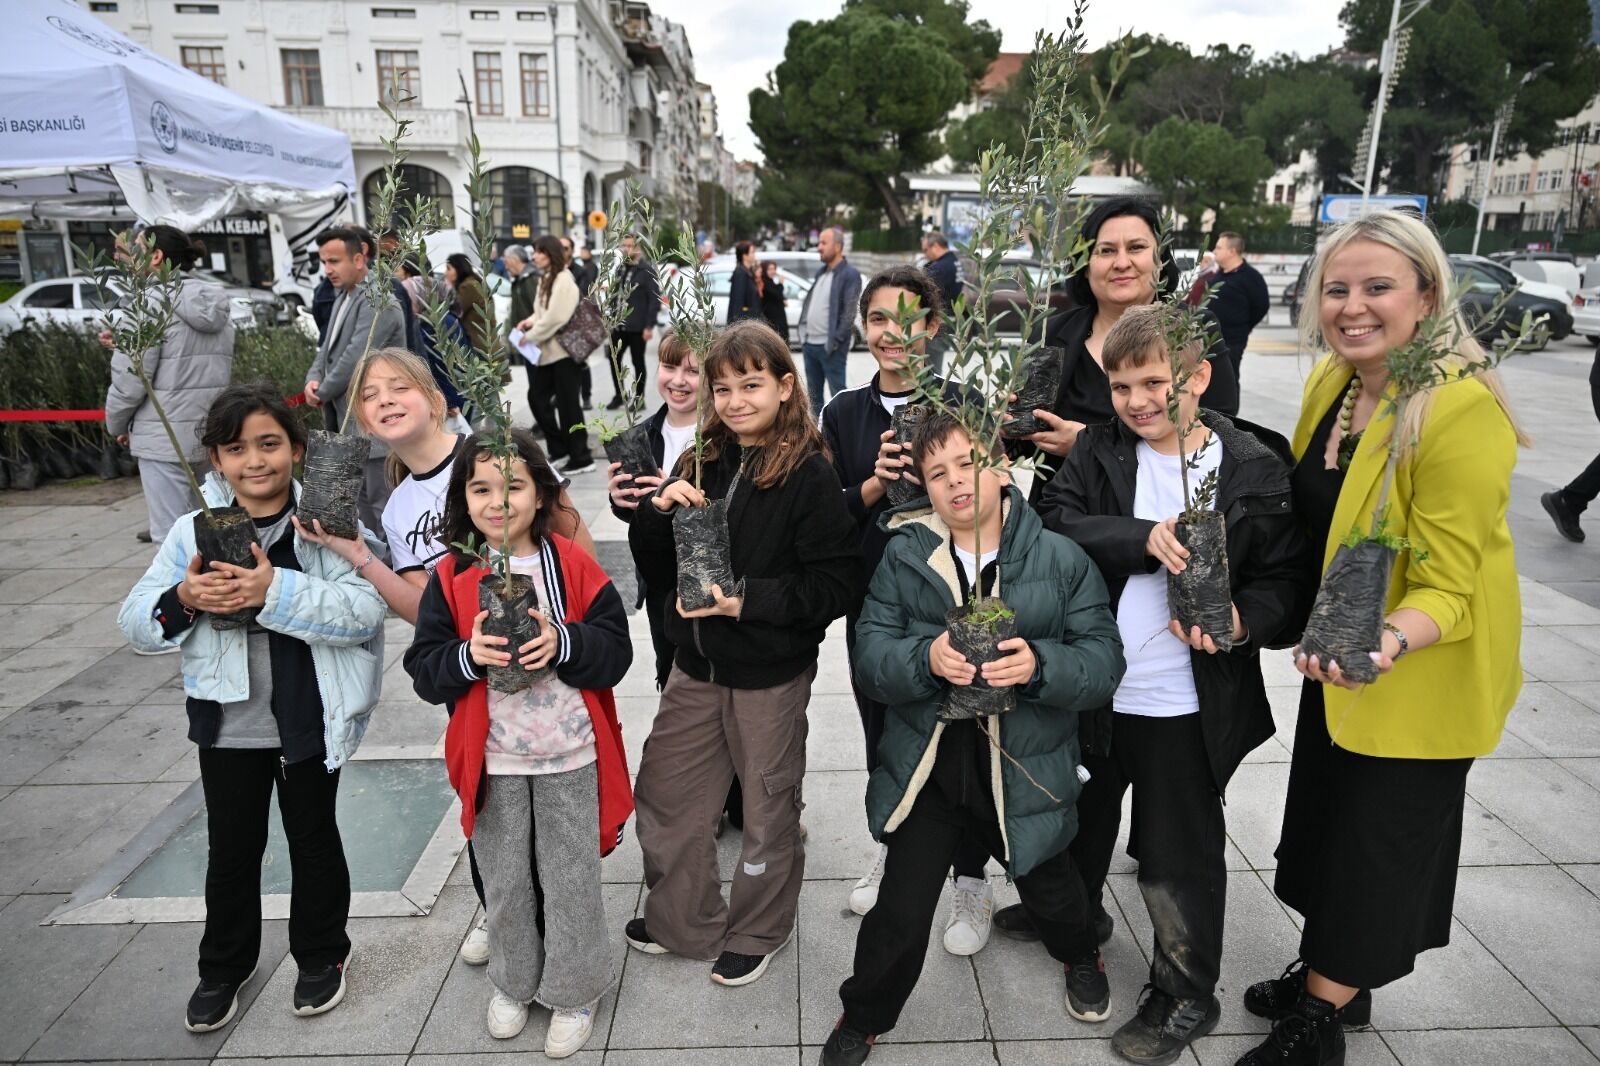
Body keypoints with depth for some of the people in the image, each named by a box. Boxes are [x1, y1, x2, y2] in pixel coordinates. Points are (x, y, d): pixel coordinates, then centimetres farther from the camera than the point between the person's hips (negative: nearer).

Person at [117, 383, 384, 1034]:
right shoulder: (195, 531, -2)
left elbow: (366, 611, -23)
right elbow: (135, 622, -1)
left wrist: (278, 591, -32)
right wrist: (183, 599, -21)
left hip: (309, 722, -3)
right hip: (227, 724, 3)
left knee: (313, 839, 17)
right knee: (230, 847, 19)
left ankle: (322, 955, 38)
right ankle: (224, 967, 41)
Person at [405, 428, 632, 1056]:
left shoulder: (573, 565, -7)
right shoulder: (450, 578, -3)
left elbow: (616, 650, -9)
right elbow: (423, 670, -4)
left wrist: (564, 643, -26)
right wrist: (468, 655, -24)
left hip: (570, 758, -1)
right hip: (491, 763, 2)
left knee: (571, 881, 11)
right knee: (504, 884, 19)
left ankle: (575, 991, 33)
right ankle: (513, 983, 42)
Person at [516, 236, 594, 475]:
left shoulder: (563, 279, -14)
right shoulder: (545, 278, 13)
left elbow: (555, 317, -20)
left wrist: (529, 337, -13)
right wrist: (530, 322, 1)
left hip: (565, 350, -9)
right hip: (548, 350, 9)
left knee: (567, 404, -3)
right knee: (537, 397, 10)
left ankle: (581, 458, 9)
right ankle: (559, 447, 23)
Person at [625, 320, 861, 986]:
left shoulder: (808, 475, -14)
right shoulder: (701, 463, 3)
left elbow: (837, 583, -18)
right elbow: (654, 570, 7)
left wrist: (749, 601, -25)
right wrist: (660, 511, -12)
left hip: (771, 673, -6)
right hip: (696, 663, 6)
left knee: (767, 807, 13)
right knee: (663, 794, 16)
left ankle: (758, 932, 39)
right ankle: (683, 923, 40)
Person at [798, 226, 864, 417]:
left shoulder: (850, 275, -9)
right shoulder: (821, 273, 16)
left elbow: (849, 312, -15)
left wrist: (836, 341, -18)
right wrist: (804, 335, 10)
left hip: (830, 347, -8)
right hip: (810, 344, 8)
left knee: (838, 393, -3)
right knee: (813, 393, 14)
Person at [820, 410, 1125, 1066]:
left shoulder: (1060, 558, -8)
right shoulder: (903, 555, -6)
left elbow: (1104, 661, -10)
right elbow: (871, 655, -10)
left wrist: (1041, 666, -30)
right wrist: (926, 659, -30)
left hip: (1025, 774, 1)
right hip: (926, 771, 0)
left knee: (1049, 890, 25)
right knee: (900, 913, 5)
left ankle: (1080, 956, 61)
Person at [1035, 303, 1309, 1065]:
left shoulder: (1255, 468, -8)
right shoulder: (1097, 450, -2)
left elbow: (1287, 580, -6)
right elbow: (1053, 524, -16)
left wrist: (1244, 621, -26)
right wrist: (1144, 539, -28)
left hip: (1190, 708, -3)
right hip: (1090, 691, 3)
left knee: (1178, 859, 12)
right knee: (1080, 824, 25)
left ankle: (1186, 995, 36)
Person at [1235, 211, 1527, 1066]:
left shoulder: (1463, 410, -25)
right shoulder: (1331, 381, -2)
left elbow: (1446, 586, -25)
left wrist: (1387, 640, -43)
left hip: (1423, 668, -7)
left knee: (1376, 839, 7)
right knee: (1330, 816, 19)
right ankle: (1334, 980, 41)